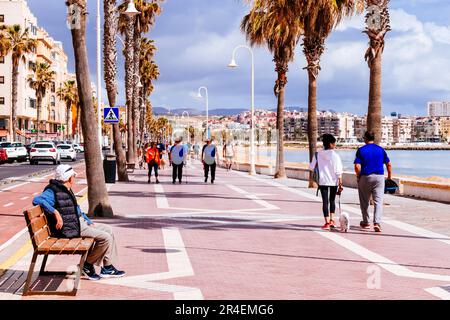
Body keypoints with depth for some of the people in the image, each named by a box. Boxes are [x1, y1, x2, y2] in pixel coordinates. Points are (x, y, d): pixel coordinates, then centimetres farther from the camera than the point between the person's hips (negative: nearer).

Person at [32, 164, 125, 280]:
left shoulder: (67, 190, 17)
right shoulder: (53, 191, -14)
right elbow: (37, 200, -32)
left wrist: (90, 222, 16)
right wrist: (55, 212, -37)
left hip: (80, 222, 10)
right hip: (71, 228, -10)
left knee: (108, 229, 13)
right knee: (105, 238, -17)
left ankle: (108, 268, 12)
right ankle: (88, 265, 0)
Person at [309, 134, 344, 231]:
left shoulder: (318, 155, -2)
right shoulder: (335, 155, -9)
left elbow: (311, 167, 5)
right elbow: (338, 171, -11)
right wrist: (340, 183, -7)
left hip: (323, 181, 0)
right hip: (334, 181, 0)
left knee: (325, 201, 2)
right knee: (332, 200, 18)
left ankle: (327, 223, -4)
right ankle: (331, 220, 21)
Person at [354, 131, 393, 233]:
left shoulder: (361, 150, -4)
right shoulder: (381, 149, 5)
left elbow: (357, 167, -12)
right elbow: (389, 165, 7)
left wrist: (358, 177, 3)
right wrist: (389, 177, 17)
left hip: (365, 177, -1)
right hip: (379, 177, 1)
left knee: (364, 201, 13)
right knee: (378, 201, -1)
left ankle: (366, 223, 24)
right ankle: (377, 223, -16)